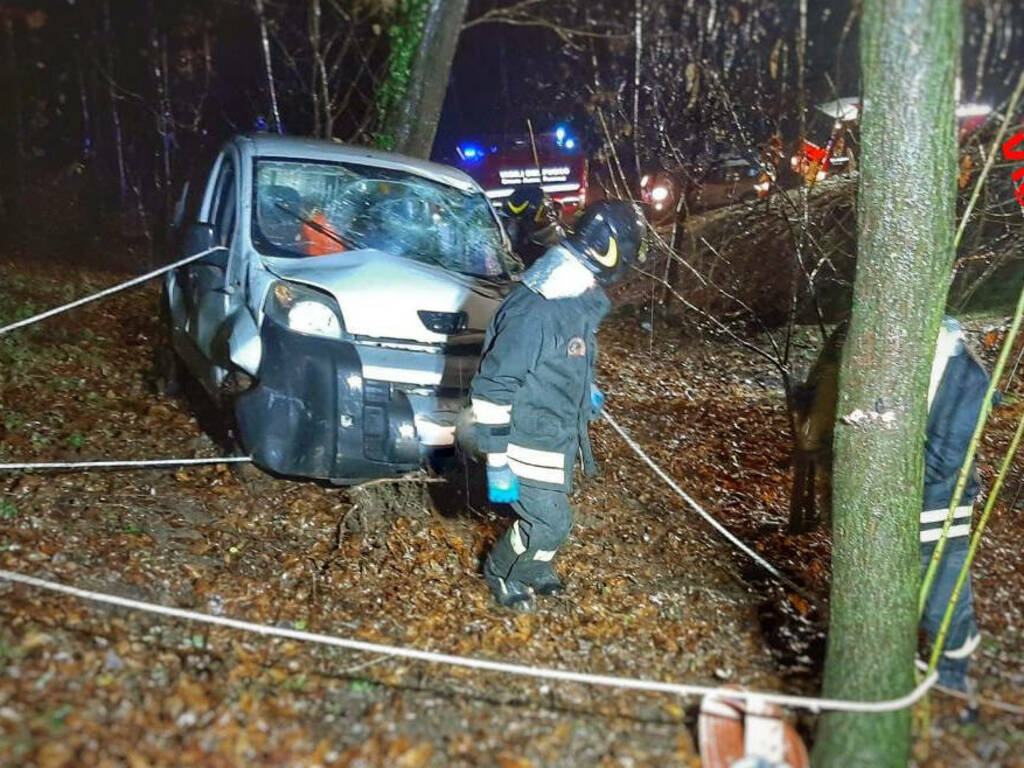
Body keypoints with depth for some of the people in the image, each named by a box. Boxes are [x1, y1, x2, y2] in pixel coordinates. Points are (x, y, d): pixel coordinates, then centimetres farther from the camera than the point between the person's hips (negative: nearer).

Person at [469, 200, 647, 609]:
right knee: (549, 524, 2)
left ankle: (534, 567, 48)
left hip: (558, 436, 9)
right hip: (529, 444, -9)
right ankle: (501, 572, 29)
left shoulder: (579, 299, -1)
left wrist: (587, 392, 34)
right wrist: (498, 462, -24)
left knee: (550, 517, 22)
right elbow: (493, 388, -27)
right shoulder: (535, 311, -31)